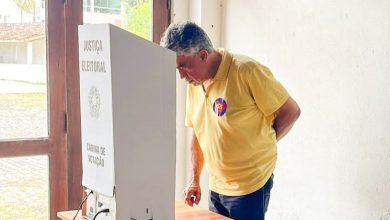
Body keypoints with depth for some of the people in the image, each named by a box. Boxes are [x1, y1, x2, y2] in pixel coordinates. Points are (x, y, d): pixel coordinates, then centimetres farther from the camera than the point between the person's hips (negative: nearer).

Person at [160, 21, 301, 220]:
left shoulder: (247, 71, -17)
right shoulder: (194, 84, 4)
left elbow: (291, 111, -10)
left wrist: (260, 145, -5)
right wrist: (194, 180, 9)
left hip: (250, 188, -6)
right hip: (216, 188, 6)